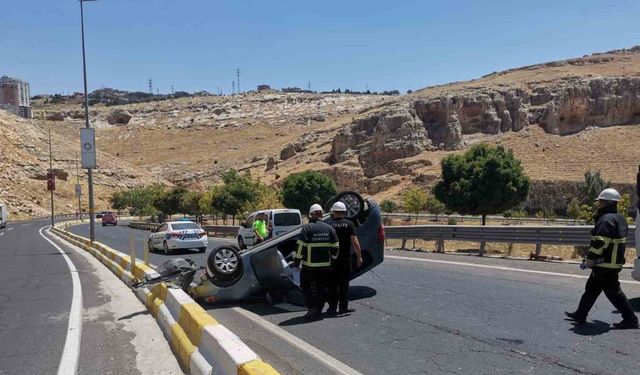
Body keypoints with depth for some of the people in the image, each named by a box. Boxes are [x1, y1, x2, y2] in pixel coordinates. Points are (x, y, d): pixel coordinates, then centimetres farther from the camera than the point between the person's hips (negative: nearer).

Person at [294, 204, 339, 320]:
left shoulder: (307, 228, -11)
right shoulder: (329, 228, 2)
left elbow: (301, 247, -14)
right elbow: (335, 247, 4)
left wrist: (297, 260, -3)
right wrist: (333, 259, 17)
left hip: (309, 265, -4)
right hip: (325, 265, 4)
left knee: (306, 285, 11)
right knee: (321, 287, 14)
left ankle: (312, 307, -3)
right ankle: (318, 310, 18)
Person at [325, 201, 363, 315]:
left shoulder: (326, 223, -4)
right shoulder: (349, 224, -5)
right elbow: (355, 242, -9)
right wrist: (359, 257, -1)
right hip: (345, 259, -1)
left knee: (332, 284, 9)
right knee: (344, 284, 9)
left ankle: (332, 307, 12)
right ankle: (343, 307, 11)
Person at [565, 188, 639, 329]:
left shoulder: (606, 219, -19)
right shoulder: (620, 218, 14)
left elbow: (600, 242, -25)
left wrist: (591, 258, -17)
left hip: (605, 263, -11)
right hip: (615, 261, 11)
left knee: (613, 291, -2)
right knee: (591, 287, 16)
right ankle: (580, 314, 23)